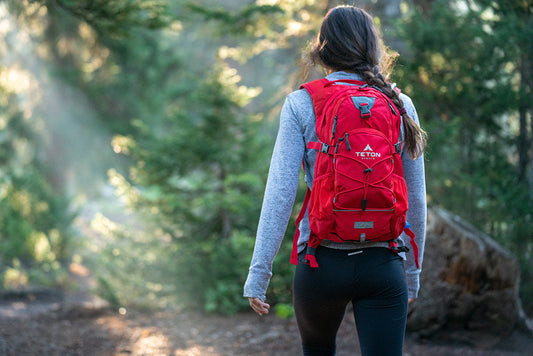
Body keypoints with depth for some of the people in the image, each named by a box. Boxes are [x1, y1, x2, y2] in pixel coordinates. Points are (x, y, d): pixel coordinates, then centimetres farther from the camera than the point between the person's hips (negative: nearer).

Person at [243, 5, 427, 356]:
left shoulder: (301, 104, -2)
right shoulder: (401, 106, 5)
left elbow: (280, 190, -9)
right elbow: (416, 199, 8)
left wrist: (258, 272, -7)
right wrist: (412, 273, 18)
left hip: (321, 260, 0)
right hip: (383, 265, 0)